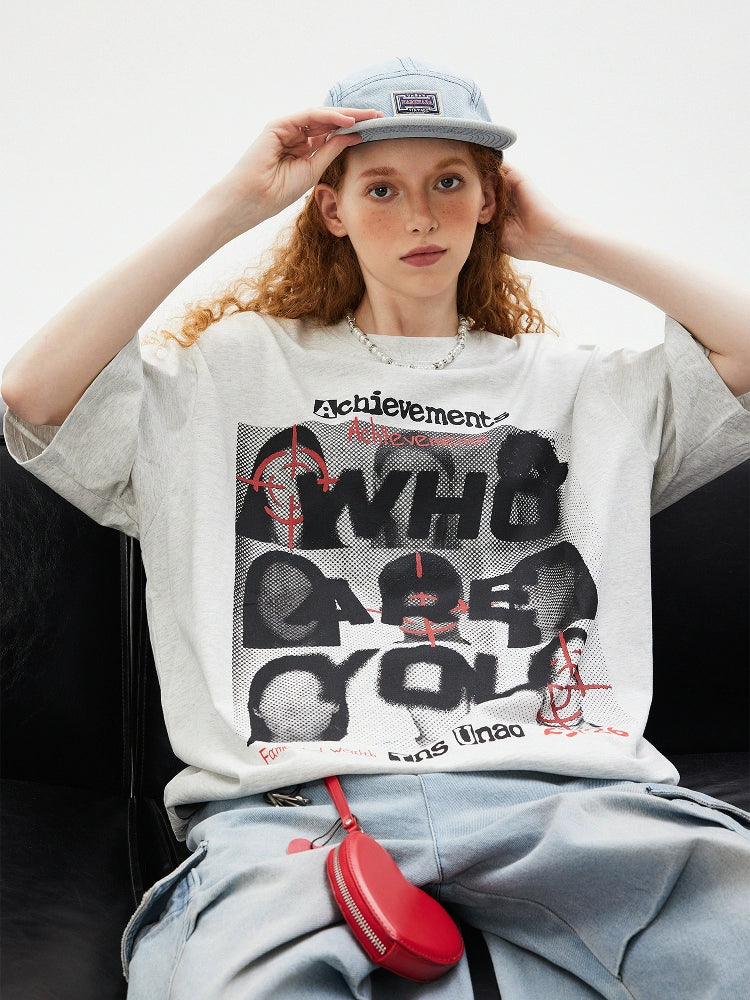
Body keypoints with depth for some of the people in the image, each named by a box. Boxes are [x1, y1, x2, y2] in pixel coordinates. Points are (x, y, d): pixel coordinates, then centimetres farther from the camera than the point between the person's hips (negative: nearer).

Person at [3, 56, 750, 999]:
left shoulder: (577, 385, 23)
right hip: (294, 801, -2)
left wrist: (565, 239, 18)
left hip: (561, 794, 2)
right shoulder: (239, 370, 20)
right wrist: (234, 204, 9)